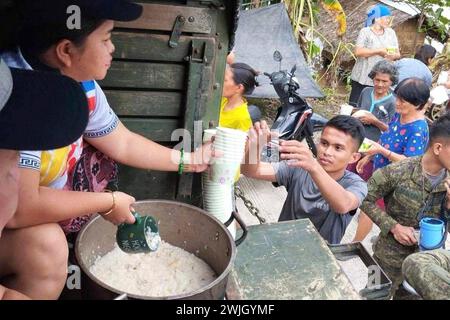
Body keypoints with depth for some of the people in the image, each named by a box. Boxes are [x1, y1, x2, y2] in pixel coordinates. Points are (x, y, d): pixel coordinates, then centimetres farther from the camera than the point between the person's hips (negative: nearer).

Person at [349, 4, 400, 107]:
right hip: (363, 78, -4)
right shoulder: (365, 32, -5)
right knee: (356, 106, 0)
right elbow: (358, 51, -17)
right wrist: (378, 51, -19)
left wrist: (394, 56, -12)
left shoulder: (391, 33, 10)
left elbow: (397, 53, 12)